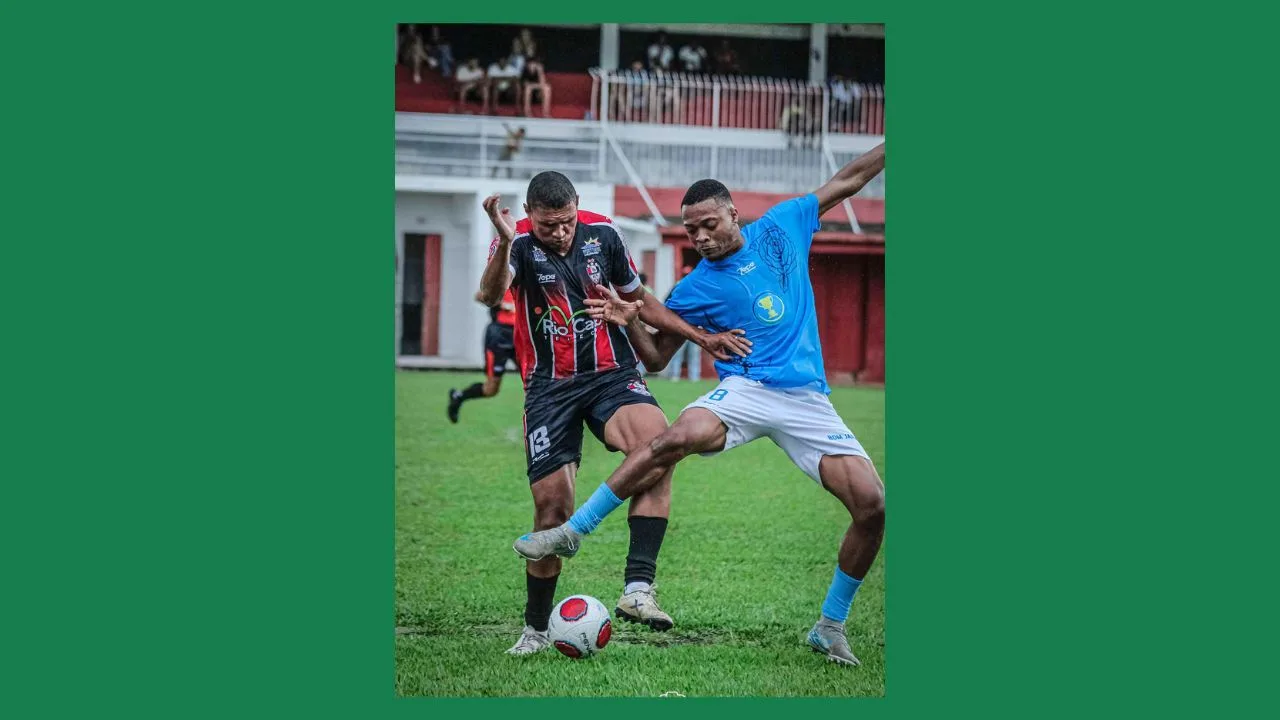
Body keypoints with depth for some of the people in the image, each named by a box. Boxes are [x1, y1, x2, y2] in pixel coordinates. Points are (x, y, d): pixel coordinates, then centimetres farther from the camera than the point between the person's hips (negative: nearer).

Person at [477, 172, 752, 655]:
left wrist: (701, 337, 9)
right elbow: (490, 294, -34)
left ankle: (637, 588, -34)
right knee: (552, 506, -6)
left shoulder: (602, 233, 0)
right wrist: (505, 244, -53)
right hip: (549, 387, -2)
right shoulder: (518, 243, -11)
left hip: (612, 374, 2)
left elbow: (637, 299, 16)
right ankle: (536, 628, 16)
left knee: (657, 442, -29)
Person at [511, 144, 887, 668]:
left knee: (871, 506, -13)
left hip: (808, 400, 2)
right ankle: (570, 532, -23)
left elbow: (848, 179, 19)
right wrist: (629, 321, -10)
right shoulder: (696, 289, 4)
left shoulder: (781, 226, 9)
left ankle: (831, 626, 5)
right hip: (745, 390, -2)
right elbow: (656, 357, 8)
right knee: (679, 436, -34)